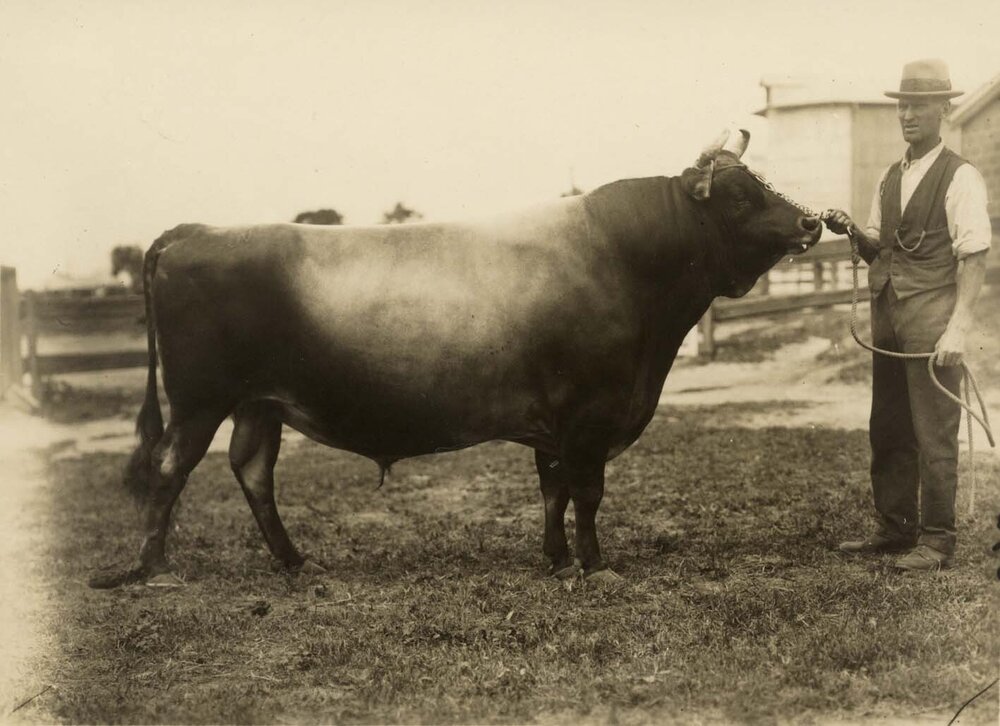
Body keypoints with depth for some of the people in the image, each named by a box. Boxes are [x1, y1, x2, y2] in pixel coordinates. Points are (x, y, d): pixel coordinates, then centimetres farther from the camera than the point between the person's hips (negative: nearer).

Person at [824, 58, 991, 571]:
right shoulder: (889, 178, 16)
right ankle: (894, 528, 21)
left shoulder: (960, 177, -5)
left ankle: (937, 541, 3)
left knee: (934, 433, -4)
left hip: (932, 316, -7)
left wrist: (957, 328, -19)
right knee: (887, 429, 11)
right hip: (887, 314, 7)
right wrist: (852, 231, -2)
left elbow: (974, 257, -11)